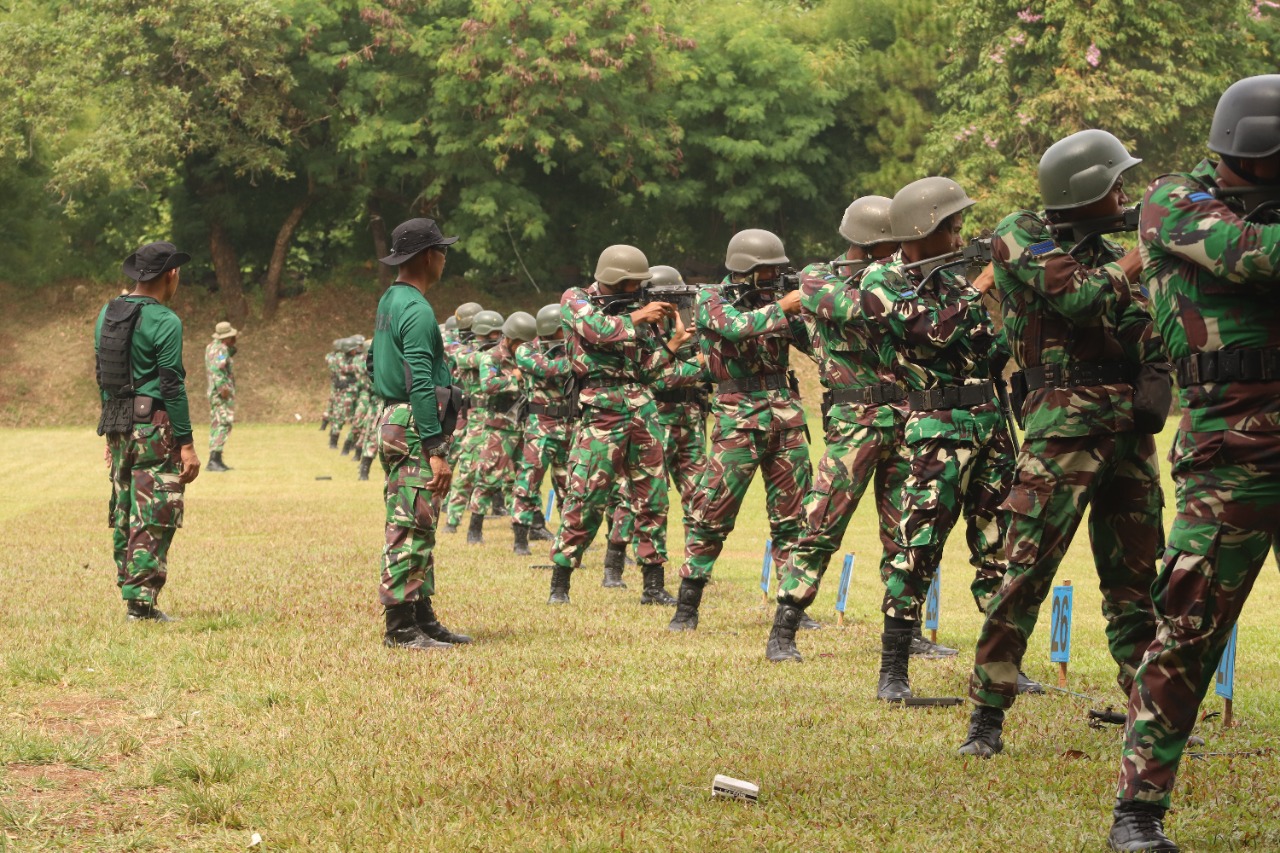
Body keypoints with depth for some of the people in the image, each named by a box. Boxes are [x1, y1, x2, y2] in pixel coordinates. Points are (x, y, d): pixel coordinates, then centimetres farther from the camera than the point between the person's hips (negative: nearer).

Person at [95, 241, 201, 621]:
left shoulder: (107, 314, 10)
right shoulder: (165, 322, -13)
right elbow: (172, 386, -16)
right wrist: (186, 444, -13)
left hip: (117, 427, 8)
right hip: (154, 427, -7)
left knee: (124, 513, 12)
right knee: (154, 517, -5)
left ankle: (129, 588, 16)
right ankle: (141, 600, -8)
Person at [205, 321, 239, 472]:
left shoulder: (211, 347, 15)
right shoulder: (221, 349, -14)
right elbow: (217, 369, -26)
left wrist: (232, 346, 13)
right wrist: (222, 387, -30)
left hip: (214, 392, 10)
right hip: (223, 393, -10)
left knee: (216, 426, 13)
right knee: (224, 424, -13)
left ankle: (216, 460, 16)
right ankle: (214, 459, -21)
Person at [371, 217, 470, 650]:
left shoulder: (389, 302, 16)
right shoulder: (417, 310, -16)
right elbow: (420, 384, -22)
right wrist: (435, 450, -24)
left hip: (394, 423, 11)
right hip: (414, 430, -11)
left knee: (419, 529, 14)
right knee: (410, 529, -8)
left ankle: (422, 618, 19)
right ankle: (400, 627, -6)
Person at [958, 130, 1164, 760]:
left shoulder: (1110, 249, 17)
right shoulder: (1020, 237, -3)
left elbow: (1159, 330, 14)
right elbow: (1075, 298, -17)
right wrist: (1134, 263, -4)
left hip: (1130, 424, 7)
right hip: (1065, 421, -7)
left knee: (1135, 577, 11)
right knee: (1028, 570, -10)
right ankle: (987, 714, -5)